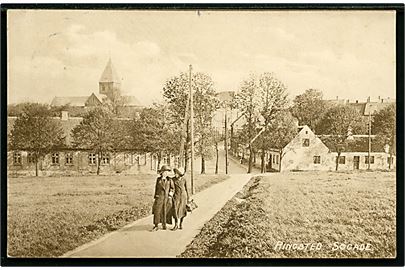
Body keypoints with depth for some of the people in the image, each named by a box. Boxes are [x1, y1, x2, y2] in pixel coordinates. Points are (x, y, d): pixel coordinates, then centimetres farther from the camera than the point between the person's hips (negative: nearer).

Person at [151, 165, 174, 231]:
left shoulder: (170, 180, 4)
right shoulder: (158, 179, 5)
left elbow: (173, 188, 6)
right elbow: (156, 188, 10)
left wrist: (171, 195, -6)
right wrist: (155, 197, 8)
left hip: (167, 198, 0)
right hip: (159, 197, 0)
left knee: (166, 212, 2)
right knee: (157, 211, -8)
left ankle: (164, 225, 15)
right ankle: (156, 226, -3)